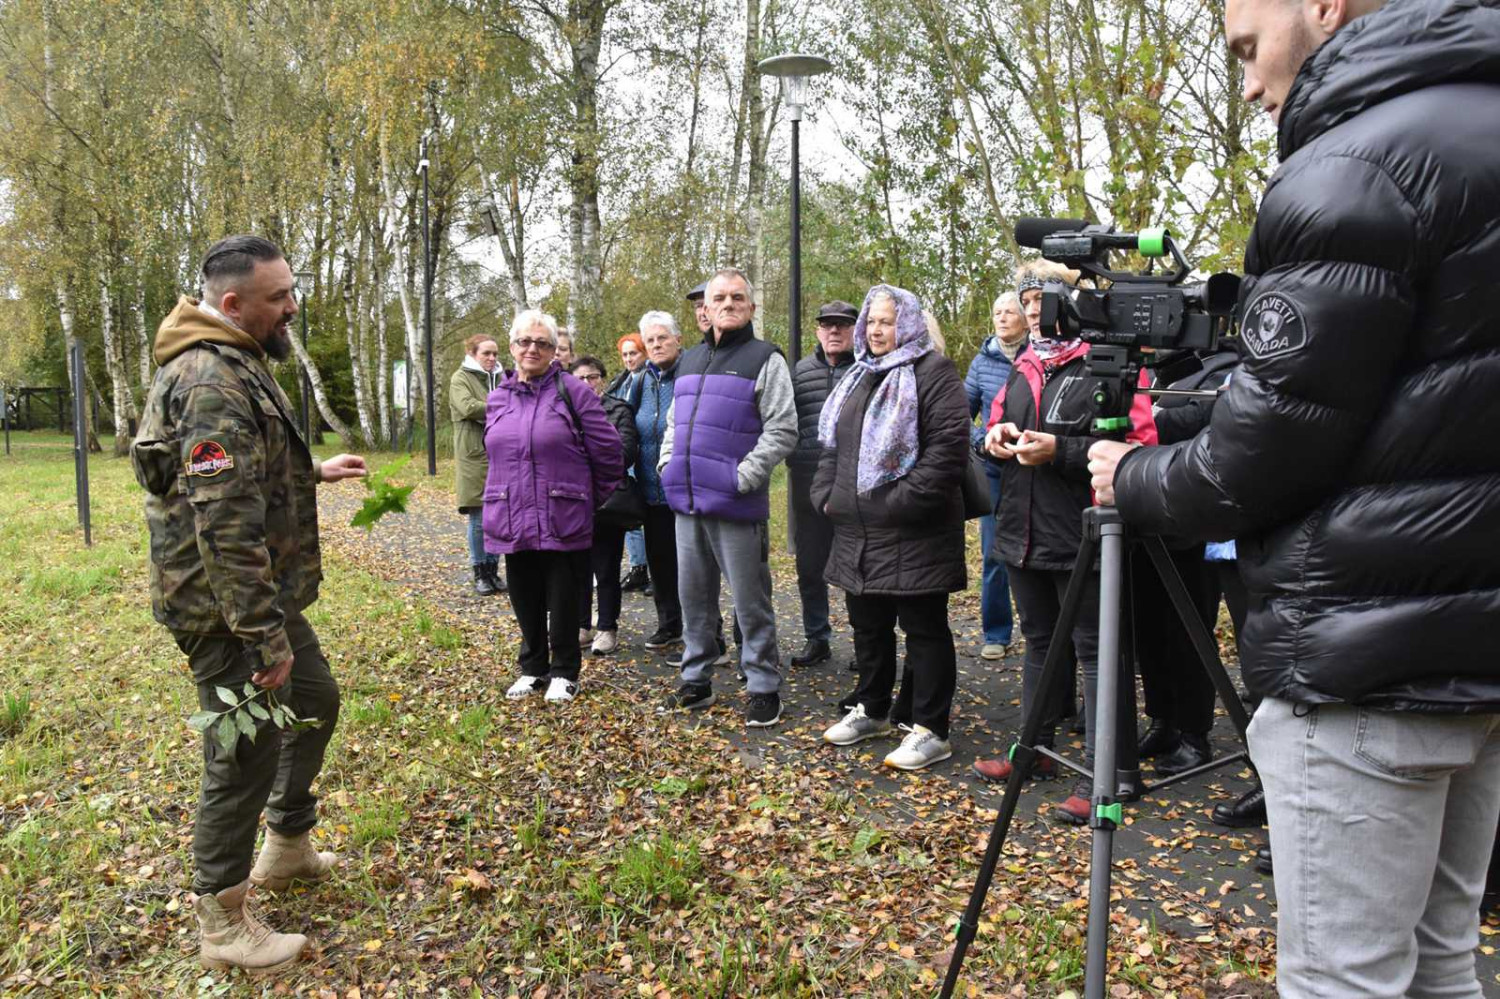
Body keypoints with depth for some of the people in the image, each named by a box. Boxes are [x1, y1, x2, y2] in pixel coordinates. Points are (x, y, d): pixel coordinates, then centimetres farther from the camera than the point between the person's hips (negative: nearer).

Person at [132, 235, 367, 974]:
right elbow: (225, 527, -28)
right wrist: (266, 637, -27)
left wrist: (316, 471, 21)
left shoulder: (237, 364, 11)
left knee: (315, 700, 23)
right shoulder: (212, 383, -24)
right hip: (229, 607, -11)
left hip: (267, 594, 11)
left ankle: (287, 848, 41)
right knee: (246, 754, 0)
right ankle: (222, 925, 18)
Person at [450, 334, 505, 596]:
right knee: (479, 518, 0)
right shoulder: (461, 379, -2)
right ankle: (480, 574, 11)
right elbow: (468, 407, -18)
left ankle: (493, 571, 18)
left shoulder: (500, 378, 14)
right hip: (474, 457, -5)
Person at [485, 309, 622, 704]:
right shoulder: (498, 398, 9)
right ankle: (533, 668, 30)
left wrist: (595, 498, 3)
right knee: (525, 602, 13)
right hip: (513, 521, 4)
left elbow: (607, 450, -5)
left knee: (562, 602, 6)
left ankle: (564, 672, 22)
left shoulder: (573, 391, -6)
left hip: (562, 521, -4)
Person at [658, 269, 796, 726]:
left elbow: (782, 431, -11)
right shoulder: (690, 360, 17)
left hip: (735, 504, -6)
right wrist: (668, 464, 10)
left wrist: (742, 477, -17)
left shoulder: (764, 359, -4)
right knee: (693, 594, 14)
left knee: (751, 602, 1)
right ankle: (695, 679, 27)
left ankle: (763, 688, 13)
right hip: (687, 502, 7)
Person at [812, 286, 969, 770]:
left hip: (914, 533, -8)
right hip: (858, 531, 8)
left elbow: (949, 445, -19)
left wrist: (905, 502, -21)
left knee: (923, 628, 1)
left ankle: (929, 729, 10)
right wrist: (826, 494, 8)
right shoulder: (857, 377, 18)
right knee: (868, 625, 18)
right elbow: (832, 445, 22)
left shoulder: (932, 372, -8)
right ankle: (872, 710, 34)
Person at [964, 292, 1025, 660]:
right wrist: (980, 440, -5)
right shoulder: (983, 360, 4)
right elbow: (964, 411, 11)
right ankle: (996, 633, 18)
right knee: (994, 553, 6)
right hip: (994, 470, 3)